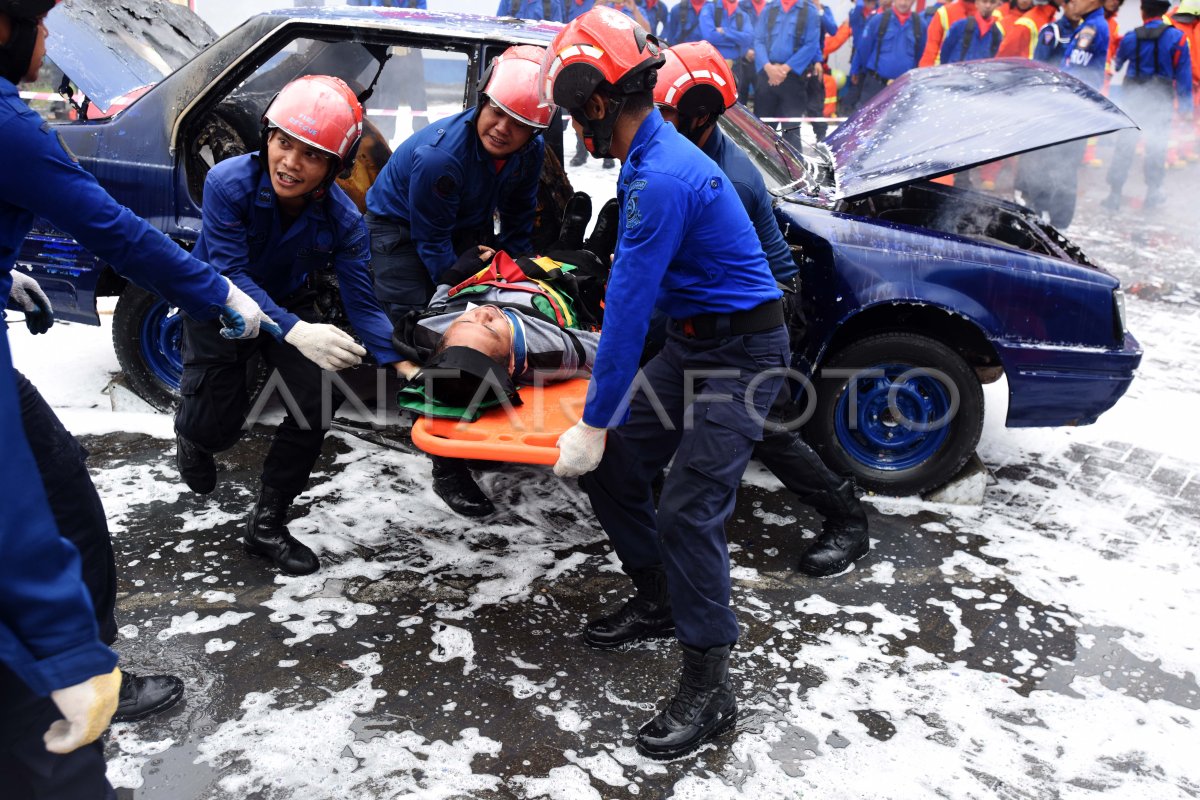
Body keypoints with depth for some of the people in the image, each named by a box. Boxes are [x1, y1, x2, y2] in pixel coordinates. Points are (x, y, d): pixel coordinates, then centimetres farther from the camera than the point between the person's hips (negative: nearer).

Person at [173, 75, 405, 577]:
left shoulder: (343, 219, -24)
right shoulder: (229, 183, -31)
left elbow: (362, 303, -23)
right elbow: (232, 275, -34)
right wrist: (295, 331, -50)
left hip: (292, 305, 2)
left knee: (316, 408, -13)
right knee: (216, 426, -4)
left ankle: (267, 525, 5)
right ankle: (192, 433, 39)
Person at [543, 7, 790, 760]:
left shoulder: (665, 178, -25)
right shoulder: (654, 156, 7)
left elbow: (630, 304, -25)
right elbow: (635, 291, 17)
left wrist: (593, 422, -20)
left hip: (743, 353, -9)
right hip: (690, 342, 10)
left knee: (689, 508, -14)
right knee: (613, 467, 8)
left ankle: (710, 689, 0)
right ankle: (658, 601, 27)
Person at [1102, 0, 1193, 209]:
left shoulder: (1131, 37, -6)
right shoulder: (1176, 37, -8)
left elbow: (1117, 63, 10)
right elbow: (1183, 74, -5)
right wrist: (1185, 106, 0)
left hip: (1132, 98, 1)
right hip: (1161, 100, -1)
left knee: (1124, 145, 5)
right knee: (1157, 145, 8)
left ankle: (1115, 194, 3)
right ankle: (1153, 193, 12)